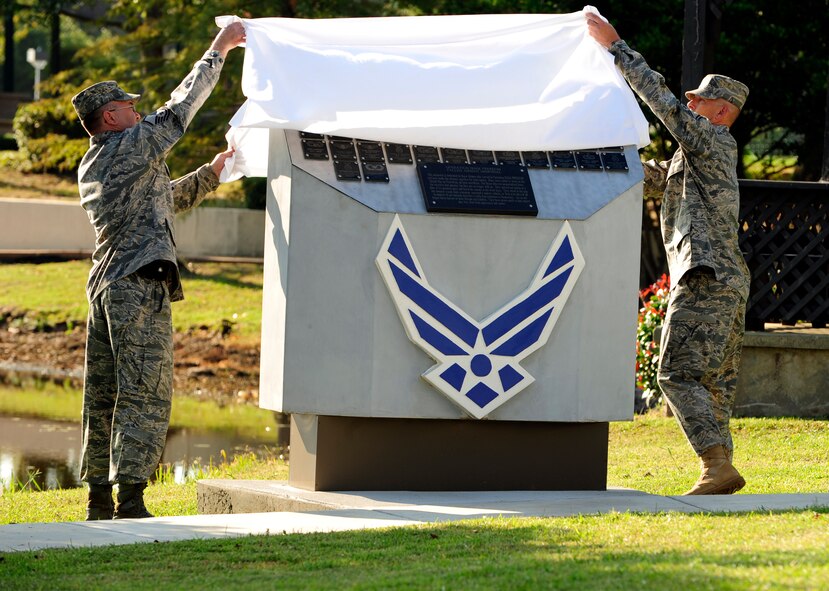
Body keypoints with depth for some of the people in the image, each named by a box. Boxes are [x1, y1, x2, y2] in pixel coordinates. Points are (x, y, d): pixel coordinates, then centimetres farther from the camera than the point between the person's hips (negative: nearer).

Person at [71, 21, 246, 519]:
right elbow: (183, 104, 1)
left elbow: (165, 200, 32)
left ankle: (99, 501, 11)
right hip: (139, 287, -9)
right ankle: (131, 500, -16)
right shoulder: (134, 146, -5)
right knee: (145, 394, -10)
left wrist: (212, 174, 33)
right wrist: (219, 49, 11)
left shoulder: (90, 170, 21)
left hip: (105, 286, 9)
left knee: (103, 396, 9)